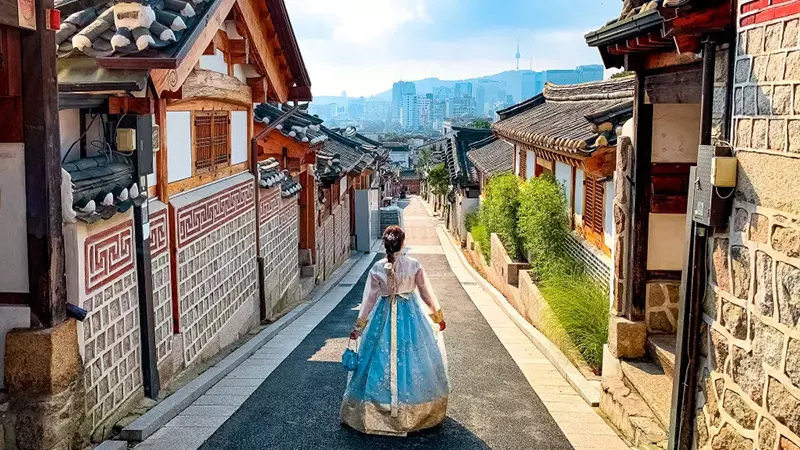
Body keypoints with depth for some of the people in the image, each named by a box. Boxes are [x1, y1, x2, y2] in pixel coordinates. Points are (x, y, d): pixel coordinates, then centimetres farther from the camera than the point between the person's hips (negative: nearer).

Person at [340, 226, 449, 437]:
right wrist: (438, 317, 12)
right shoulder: (414, 265, -9)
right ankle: (418, 411, 22)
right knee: (412, 358, 11)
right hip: (410, 316, 0)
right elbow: (427, 293, -2)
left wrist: (359, 327, 6)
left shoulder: (377, 268, -8)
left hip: (384, 316, 0)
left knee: (382, 358, 9)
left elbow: (369, 298, -3)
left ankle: (373, 412, 17)